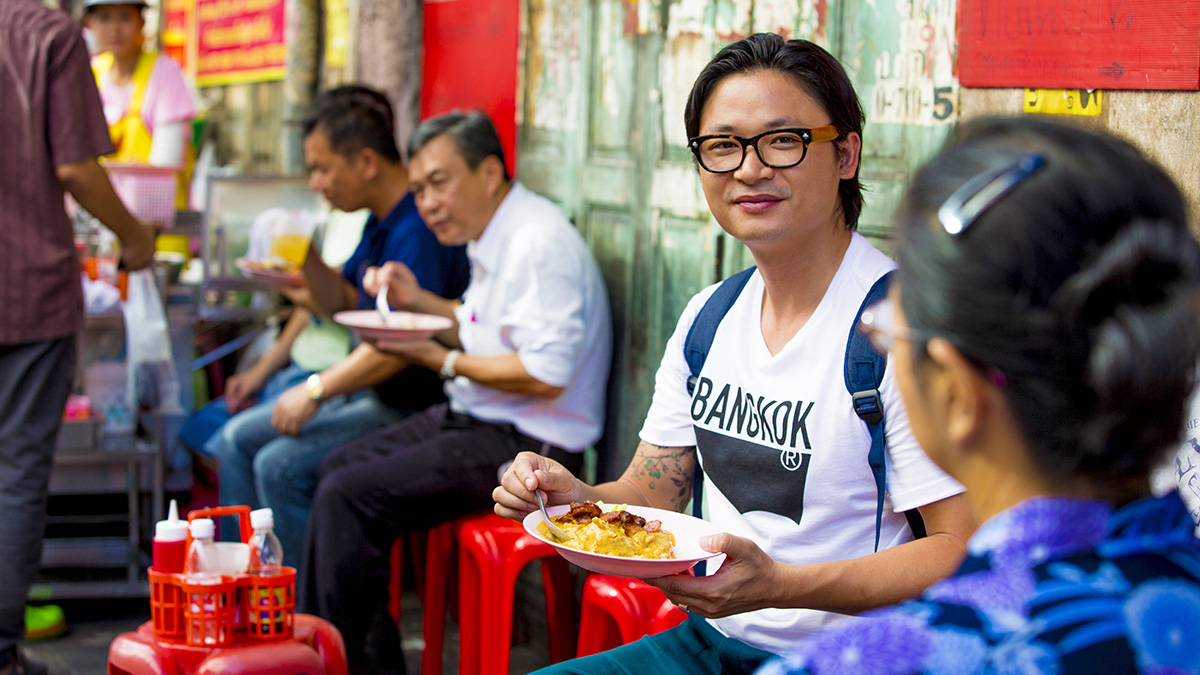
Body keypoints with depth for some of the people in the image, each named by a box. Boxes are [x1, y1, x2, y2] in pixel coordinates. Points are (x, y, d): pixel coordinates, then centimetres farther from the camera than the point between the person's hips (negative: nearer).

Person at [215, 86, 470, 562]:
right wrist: (307, 261, 2)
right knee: (237, 438, 10)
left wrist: (316, 390, -22)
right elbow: (343, 302, 22)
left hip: (409, 407, -11)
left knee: (279, 465, -21)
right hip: (367, 392, 11)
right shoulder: (381, 222, 11)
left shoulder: (417, 228, -23)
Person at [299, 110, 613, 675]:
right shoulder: (492, 237, 11)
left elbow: (545, 374, -27)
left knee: (347, 495, -16)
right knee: (338, 466, 14)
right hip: (479, 418, 11)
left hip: (529, 445, -11)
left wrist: (442, 361, -18)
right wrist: (418, 301, 9)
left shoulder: (541, 243, -21)